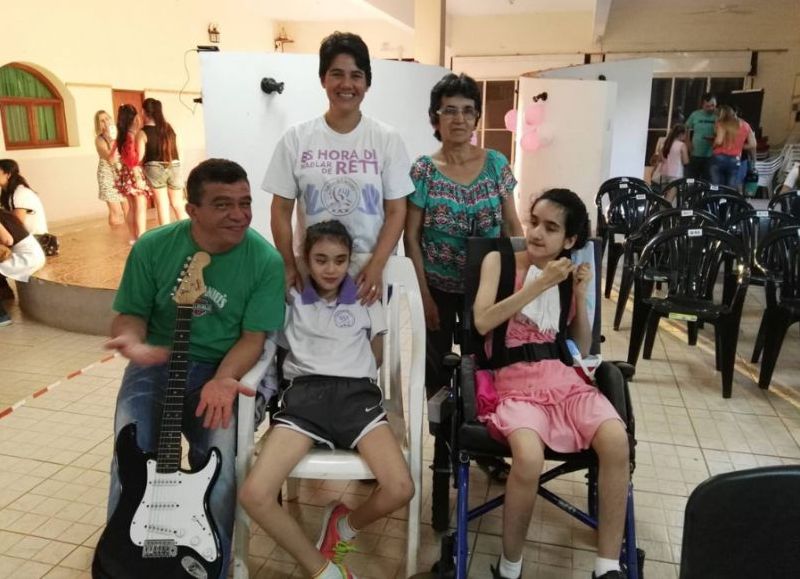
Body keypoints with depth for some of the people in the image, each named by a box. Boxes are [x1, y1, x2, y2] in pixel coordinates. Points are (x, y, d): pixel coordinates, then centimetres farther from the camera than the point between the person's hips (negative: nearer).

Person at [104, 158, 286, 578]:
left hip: (222, 368, -1)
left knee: (221, 460, -22)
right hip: (157, 362, 2)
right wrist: (134, 343, -20)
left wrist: (222, 379, -26)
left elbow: (253, 337, -9)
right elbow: (130, 314, 4)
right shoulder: (152, 247, -7)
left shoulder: (265, 260, -11)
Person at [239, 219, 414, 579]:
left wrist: (351, 376, 12)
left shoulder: (365, 298, 14)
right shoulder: (292, 299, 12)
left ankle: (345, 525, 12)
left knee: (400, 489, -23)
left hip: (356, 392, 1)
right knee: (254, 495, -23)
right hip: (305, 393, 0)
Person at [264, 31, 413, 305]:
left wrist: (376, 266, -11)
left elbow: (396, 211, -1)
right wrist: (289, 266, -5)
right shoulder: (296, 139, 1)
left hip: (369, 272, 0)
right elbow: (281, 210, 3)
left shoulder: (386, 139, 0)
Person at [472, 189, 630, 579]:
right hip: (513, 380, -4)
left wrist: (581, 296, 0)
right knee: (529, 456, -33)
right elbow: (482, 322, -12)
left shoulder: (571, 274, 15)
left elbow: (582, 350, 14)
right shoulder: (499, 261, 4)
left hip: (562, 378, 4)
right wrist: (540, 284, -14)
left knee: (616, 440, -25)